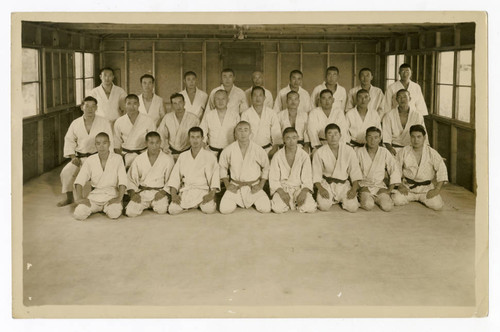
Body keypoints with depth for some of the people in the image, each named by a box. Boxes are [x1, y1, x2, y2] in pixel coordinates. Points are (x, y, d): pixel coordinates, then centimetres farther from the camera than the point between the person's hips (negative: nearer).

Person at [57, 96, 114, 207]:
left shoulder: (104, 123, -4)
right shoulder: (75, 123, 4)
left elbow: (108, 143, -2)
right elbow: (69, 141, 11)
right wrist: (73, 157, -2)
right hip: (80, 157, 3)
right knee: (66, 172, -16)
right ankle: (69, 197, 8)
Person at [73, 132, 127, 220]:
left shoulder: (117, 158, -1)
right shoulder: (90, 160, 5)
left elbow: (122, 181, -7)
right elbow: (79, 181, 0)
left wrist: (119, 198, -20)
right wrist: (80, 198, -16)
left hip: (112, 194, -2)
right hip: (94, 194, 2)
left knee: (114, 214, -31)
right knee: (78, 214, -21)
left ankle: (107, 208, 5)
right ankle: (96, 208, 10)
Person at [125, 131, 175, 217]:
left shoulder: (168, 159, 1)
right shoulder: (139, 159, 5)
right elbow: (131, 179, 9)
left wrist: (164, 191, -11)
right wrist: (133, 193, -6)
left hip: (159, 192, -1)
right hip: (142, 192, 1)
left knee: (162, 210, -30)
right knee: (131, 212, -21)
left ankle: (154, 204, 6)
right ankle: (145, 205, 11)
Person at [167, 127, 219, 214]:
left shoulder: (210, 156, 5)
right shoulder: (182, 156, 14)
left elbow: (215, 175, -4)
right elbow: (175, 176, 10)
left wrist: (212, 194, -19)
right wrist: (173, 194, -5)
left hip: (203, 190, -2)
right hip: (185, 190, 2)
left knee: (209, 209, -30)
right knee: (172, 210, -21)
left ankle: (201, 204, 5)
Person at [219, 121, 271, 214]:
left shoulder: (258, 150, -5)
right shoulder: (228, 150, -4)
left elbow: (266, 168, 7)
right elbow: (222, 167, 10)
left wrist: (261, 184, -1)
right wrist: (227, 184, 1)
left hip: (253, 187, 0)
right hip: (235, 187, 0)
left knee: (265, 208, -20)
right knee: (225, 209, -20)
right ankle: (236, 201, 16)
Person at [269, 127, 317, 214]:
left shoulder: (304, 156, -2)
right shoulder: (277, 156, -2)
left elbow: (307, 179, -2)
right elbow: (273, 179, -2)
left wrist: (304, 192, -21)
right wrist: (281, 192, -18)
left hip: (299, 188, 1)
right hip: (282, 188, 0)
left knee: (310, 208, -26)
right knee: (278, 208, -30)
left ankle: (296, 202, 5)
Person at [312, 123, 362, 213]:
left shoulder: (349, 151, -4)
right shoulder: (319, 153, -5)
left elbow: (355, 172, -1)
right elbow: (316, 175, -3)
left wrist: (354, 189, -12)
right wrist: (321, 189, -18)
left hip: (344, 184, 1)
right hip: (326, 184, -1)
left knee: (353, 207, -18)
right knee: (324, 206, -25)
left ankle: (342, 199, 17)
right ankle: (331, 199, 12)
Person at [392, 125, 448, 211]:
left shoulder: (432, 153, -4)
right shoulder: (404, 152, -1)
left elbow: (441, 170, -5)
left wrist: (437, 189, -11)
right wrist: (400, 185, -5)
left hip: (426, 188, 0)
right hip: (408, 187, 0)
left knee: (437, 205, -21)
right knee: (396, 200, -25)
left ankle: (422, 198, 13)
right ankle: (411, 197, 11)